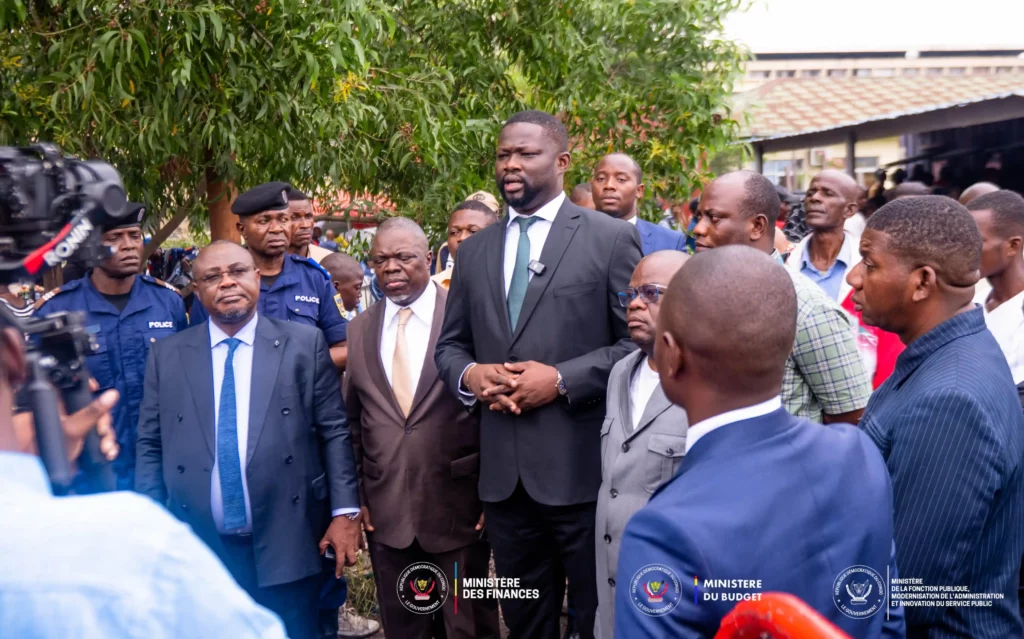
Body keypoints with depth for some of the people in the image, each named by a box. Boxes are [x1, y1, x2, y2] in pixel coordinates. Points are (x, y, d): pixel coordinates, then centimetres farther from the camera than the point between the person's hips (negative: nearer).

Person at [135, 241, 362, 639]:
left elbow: (334, 432, 0)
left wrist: (344, 511, -6)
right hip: (198, 549, 1)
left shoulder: (304, 344, 1)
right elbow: (150, 446, 7)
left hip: (287, 544, -1)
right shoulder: (167, 355, 5)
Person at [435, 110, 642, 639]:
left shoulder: (610, 238, -3)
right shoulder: (474, 250, 12)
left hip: (581, 466, -4)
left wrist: (563, 379, -17)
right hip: (502, 470, 5)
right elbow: (449, 345, 15)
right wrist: (468, 374, -7)